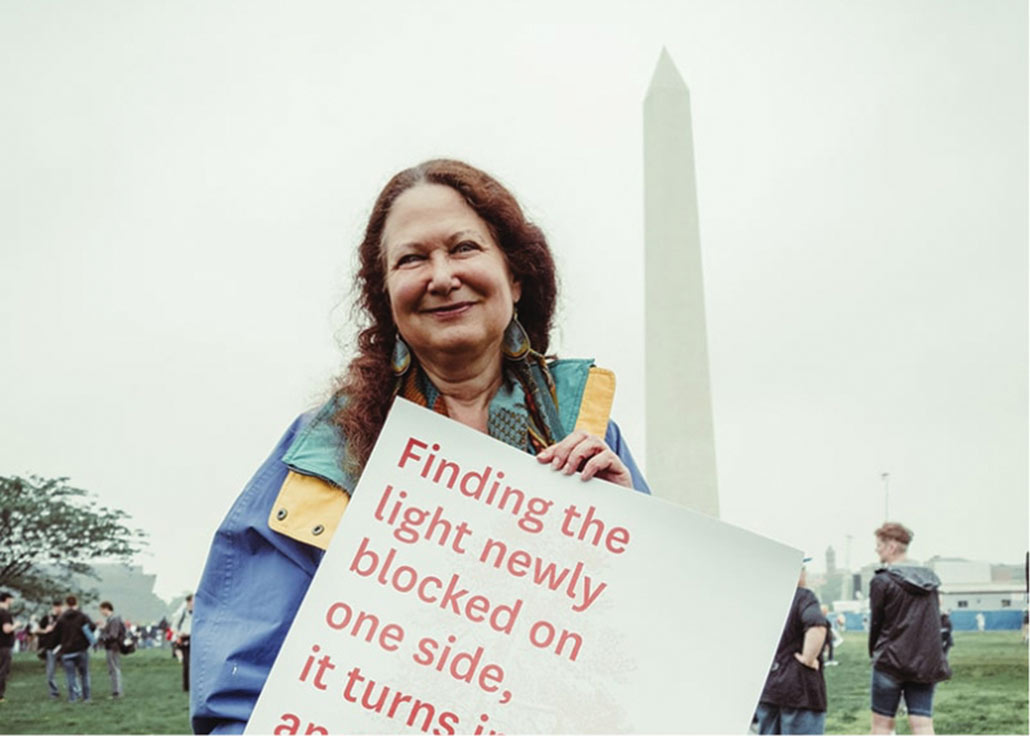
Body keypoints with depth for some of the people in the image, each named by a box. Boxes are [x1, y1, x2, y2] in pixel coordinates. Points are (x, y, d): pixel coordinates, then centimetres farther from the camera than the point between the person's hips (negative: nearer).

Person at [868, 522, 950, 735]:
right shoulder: (930, 580, 10)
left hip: (891, 662, -4)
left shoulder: (882, 581, -8)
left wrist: (874, 654, 10)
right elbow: (935, 621, 12)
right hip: (926, 664, 5)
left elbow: (876, 623, -4)